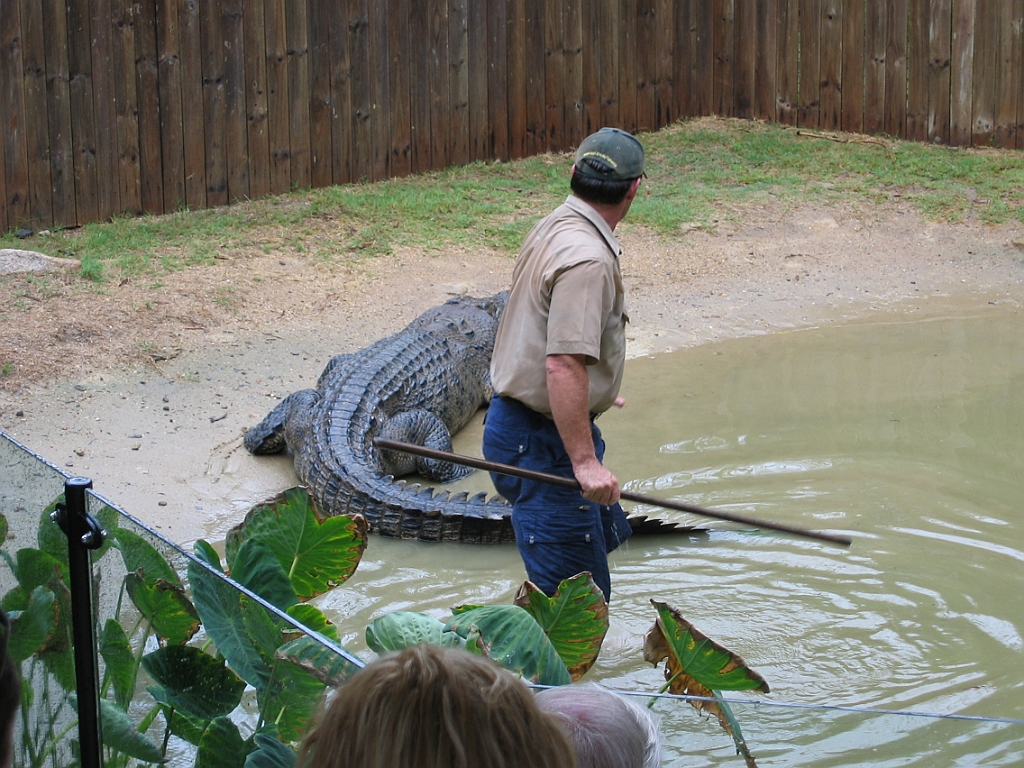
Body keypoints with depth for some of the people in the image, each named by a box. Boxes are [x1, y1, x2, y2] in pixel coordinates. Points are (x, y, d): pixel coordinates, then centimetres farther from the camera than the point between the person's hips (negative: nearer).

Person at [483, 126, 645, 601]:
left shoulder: (554, 227, 9)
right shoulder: (587, 258, -24)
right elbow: (563, 365, -31)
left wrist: (592, 396, 38)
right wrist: (585, 461, -31)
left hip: (522, 417, 11)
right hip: (541, 441, -11)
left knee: (605, 532, 25)